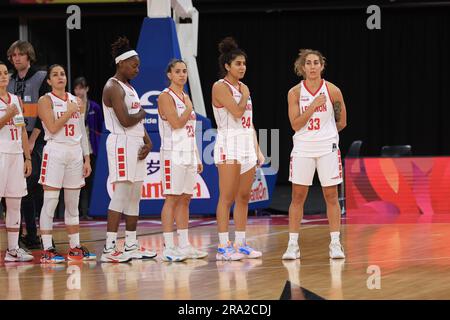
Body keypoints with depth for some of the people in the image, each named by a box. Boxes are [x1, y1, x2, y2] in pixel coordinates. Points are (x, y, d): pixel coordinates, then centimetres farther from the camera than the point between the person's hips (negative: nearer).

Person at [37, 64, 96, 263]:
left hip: (75, 153, 5)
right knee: (50, 202, -7)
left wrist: (87, 159, 11)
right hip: (55, 152, -5)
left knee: (73, 204, 9)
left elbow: (82, 132, 15)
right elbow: (53, 128, -14)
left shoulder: (76, 101, 14)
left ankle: (75, 248, 14)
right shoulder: (45, 101, -2)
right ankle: (47, 250, -8)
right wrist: (69, 112, -8)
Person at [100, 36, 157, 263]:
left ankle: (131, 246, 16)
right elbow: (125, 120, -22)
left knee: (134, 197, 11)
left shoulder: (129, 88, 18)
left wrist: (148, 142, 4)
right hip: (121, 144, -10)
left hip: (136, 145, 10)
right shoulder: (113, 88, -13)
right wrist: (141, 113, -3)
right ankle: (109, 248, -13)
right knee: (121, 195, -12)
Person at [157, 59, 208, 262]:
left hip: (189, 154, 8)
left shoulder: (185, 97, 18)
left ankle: (184, 246, 11)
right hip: (173, 154, -8)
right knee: (172, 199, -8)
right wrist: (189, 108, -6)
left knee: (185, 199, 8)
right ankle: (169, 248, -7)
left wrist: (197, 158, 18)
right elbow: (177, 123, -19)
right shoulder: (166, 97, -7)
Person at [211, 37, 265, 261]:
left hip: (247, 146, 8)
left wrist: (257, 150, 16)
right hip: (229, 145, -8)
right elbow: (237, 111, -20)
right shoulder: (220, 87, -7)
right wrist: (245, 96, -1)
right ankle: (223, 247, -9)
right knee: (227, 198, -9)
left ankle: (240, 244, 11)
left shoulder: (243, 88, 17)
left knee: (243, 197, 8)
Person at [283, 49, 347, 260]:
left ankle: (335, 244, 6)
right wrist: (314, 106, -17)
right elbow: (295, 124, -9)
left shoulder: (332, 91, -4)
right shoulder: (295, 93, -2)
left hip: (327, 148, 0)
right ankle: (293, 244, 5)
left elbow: (342, 122, 8)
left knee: (331, 196, 2)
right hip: (302, 148, 1)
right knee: (298, 197, 2)